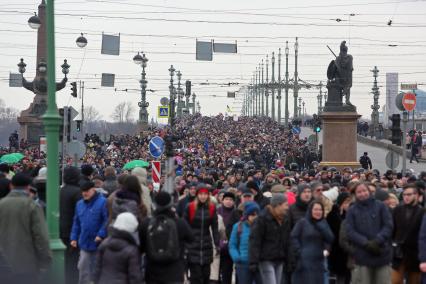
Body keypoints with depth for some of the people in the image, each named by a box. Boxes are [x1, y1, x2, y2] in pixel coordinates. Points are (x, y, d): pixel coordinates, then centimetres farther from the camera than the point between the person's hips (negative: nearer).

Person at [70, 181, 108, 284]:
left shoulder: (102, 202, -11)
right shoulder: (80, 204, 10)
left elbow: (107, 220, -15)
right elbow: (76, 223, 16)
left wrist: (101, 234, -21)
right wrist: (74, 237, 9)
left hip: (99, 244, -5)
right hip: (85, 244, 5)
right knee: (83, 268, 5)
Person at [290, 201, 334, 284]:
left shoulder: (323, 224, 13)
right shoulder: (303, 222, -3)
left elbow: (330, 239, 3)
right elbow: (293, 237, -6)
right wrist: (299, 252, -11)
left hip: (319, 261, 5)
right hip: (304, 261, -5)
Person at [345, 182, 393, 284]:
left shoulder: (380, 206, 6)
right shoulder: (352, 210, 5)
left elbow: (389, 225, -1)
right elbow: (350, 231, -3)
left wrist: (378, 240, -15)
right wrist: (366, 243, -16)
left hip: (382, 254, 0)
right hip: (362, 256, 0)